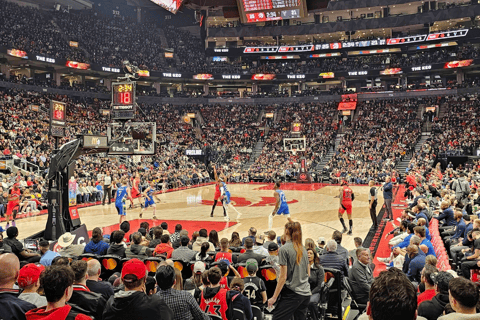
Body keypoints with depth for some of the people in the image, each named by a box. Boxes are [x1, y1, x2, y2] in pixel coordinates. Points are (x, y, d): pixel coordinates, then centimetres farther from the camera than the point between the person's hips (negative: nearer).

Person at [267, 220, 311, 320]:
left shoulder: (284, 249, -10)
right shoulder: (303, 249, 10)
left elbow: (283, 277, -12)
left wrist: (274, 297, -7)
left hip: (292, 293, -7)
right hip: (306, 294, 7)